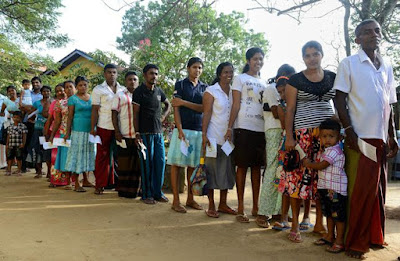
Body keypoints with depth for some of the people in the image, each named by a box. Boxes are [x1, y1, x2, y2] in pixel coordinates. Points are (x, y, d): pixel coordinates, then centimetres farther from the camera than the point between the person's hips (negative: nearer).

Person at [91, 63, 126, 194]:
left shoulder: (123, 90, 12)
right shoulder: (98, 89, 3)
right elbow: (95, 110, -1)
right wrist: (93, 128, -7)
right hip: (104, 127, -3)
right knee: (103, 155, 2)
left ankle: (113, 182, 18)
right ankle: (100, 185, 9)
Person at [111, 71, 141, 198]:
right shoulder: (119, 96, 7)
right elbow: (114, 114, 2)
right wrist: (117, 132, -9)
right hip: (125, 135, -3)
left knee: (137, 164, 5)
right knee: (124, 163, 3)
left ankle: (134, 189, 15)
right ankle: (123, 189, 12)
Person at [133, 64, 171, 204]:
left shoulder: (159, 91, 12)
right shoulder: (139, 91, -4)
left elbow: (168, 105, 28)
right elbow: (135, 114, -7)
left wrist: (163, 116, 9)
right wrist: (137, 133, -12)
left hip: (158, 132, 5)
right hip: (145, 133, -5)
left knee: (160, 162, 6)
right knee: (147, 164, -1)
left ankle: (158, 192, 18)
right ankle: (147, 194, 11)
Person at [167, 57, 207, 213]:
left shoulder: (204, 87, 14)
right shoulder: (180, 84, 4)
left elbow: (204, 108, 1)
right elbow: (176, 108, -4)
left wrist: (184, 102, -9)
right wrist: (180, 129, -14)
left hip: (198, 130, 4)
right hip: (183, 129, -4)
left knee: (193, 165, 8)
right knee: (176, 164, -3)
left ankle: (190, 199, 18)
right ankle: (176, 201, 4)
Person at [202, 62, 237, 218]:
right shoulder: (211, 91, -1)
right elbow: (207, 113, -8)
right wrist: (204, 134, -16)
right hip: (214, 137, -5)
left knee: (227, 170, 10)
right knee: (212, 171, 1)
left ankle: (223, 204, 22)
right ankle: (211, 206, 10)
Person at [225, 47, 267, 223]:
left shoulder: (264, 83, 19)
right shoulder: (240, 79, 5)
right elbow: (236, 105, -2)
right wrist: (229, 127, -11)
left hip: (261, 128, 5)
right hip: (244, 127, -5)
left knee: (257, 167, 7)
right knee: (242, 166, -3)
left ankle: (256, 206, 15)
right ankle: (240, 208, 3)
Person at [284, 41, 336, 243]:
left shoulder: (333, 78, 13)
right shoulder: (296, 80, 3)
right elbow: (290, 109, 0)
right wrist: (289, 136, -7)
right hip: (302, 133, -3)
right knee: (299, 176, -5)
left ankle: (319, 224, 18)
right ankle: (295, 225, 7)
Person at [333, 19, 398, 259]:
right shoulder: (349, 64, 0)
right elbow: (339, 100, -5)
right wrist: (350, 132, -14)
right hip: (359, 138, -5)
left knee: (378, 189, 11)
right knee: (360, 191, -4)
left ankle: (374, 236, 24)